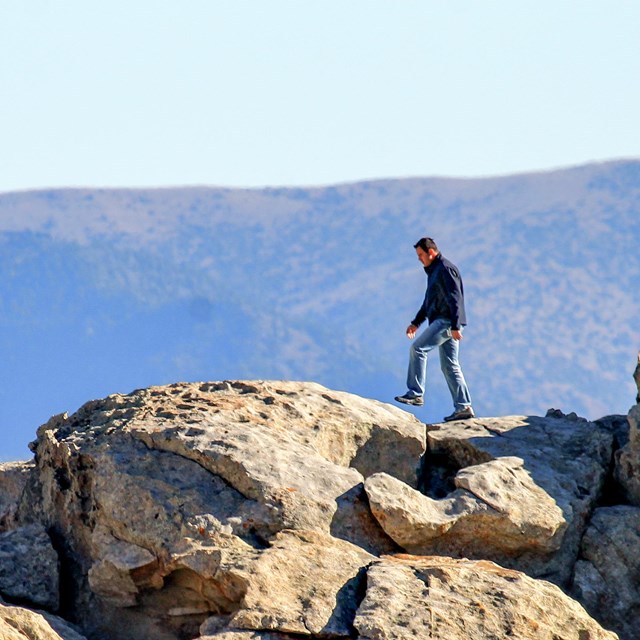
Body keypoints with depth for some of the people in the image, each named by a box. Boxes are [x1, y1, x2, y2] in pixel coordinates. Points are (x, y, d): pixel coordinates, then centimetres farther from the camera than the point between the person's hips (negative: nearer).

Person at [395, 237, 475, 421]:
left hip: (447, 321, -10)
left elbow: (455, 298, -18)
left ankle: (415, 394, -17)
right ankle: (463, 407, 5)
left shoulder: (446, 269, -11)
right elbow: (429, 301, 30)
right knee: (449, 365, 7)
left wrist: (455, 326, -24)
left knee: (417, 347, -16)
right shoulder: (433, 271, 21)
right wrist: (416, 323, 26)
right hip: (441, 322, 10)